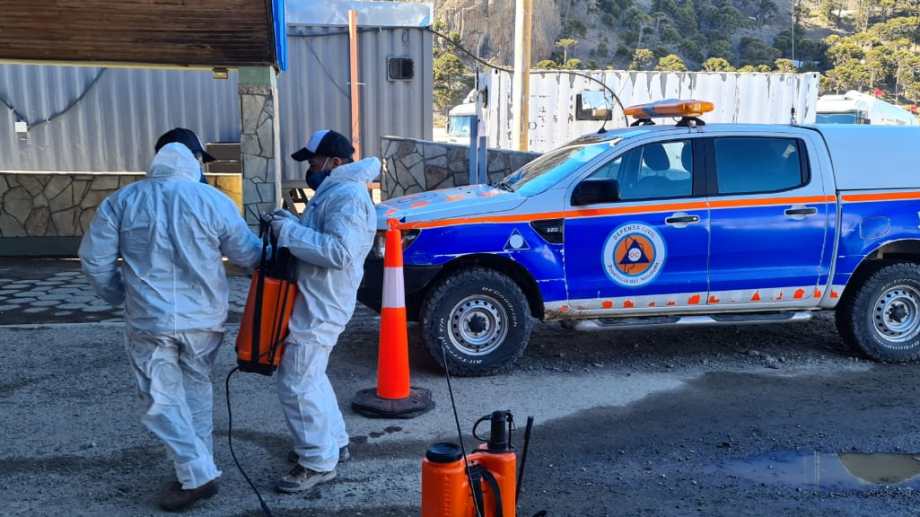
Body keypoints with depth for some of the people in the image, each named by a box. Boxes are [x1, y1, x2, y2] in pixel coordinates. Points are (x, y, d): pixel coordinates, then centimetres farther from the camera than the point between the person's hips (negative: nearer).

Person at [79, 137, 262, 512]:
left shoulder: (120, 202, 2)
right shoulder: (214, 200, -1)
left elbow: (94, 260, 3)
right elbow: (248, 255, 2)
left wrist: (118, 296, 19)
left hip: (149, 320, -2)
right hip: (204, 319, 2)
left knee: (163, 399, 7)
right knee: (196, 389, 19)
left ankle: (198, 474, 0)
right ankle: (197, 468, 24)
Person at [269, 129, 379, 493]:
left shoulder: (348, 196, -19)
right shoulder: (335, 192, 17)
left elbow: (338, 252, -29)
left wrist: (289, 231, -24)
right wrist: (292, 225, 9)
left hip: (320, 308, -11)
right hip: (314, 303, 11)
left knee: (297, 384, -5)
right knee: (310, 378, 20)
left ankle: (319, 463, 6)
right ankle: (334, 442, 33)